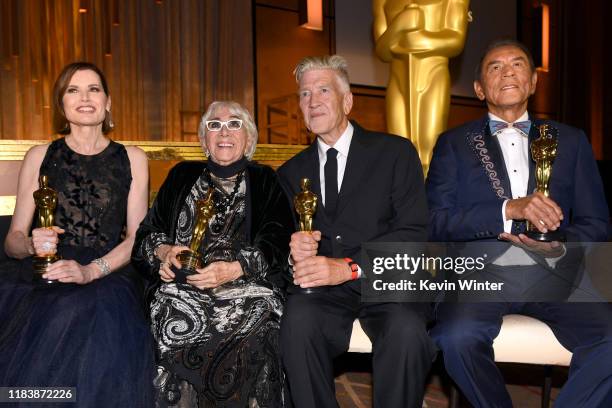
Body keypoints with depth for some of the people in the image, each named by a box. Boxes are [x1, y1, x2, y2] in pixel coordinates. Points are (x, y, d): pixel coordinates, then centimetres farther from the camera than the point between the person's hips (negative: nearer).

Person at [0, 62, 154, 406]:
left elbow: (137, 237, 4)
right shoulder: (40, 157, 13)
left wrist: (91, 270, -13)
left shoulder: (132, 159, 12)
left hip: (108, 276, -1)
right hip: (40, 277, 1)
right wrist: (31, 245, -12)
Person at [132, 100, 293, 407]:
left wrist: (233, 269, -16)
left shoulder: (265, 182, 14)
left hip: (246, 286, -1)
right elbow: (146, 234, 17)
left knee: (255, 321, -30)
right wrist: (164, 251, -5)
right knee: (180, 320, -28)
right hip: (183, 286, 2)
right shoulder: (182, 176, 20)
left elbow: (276, 244, 0)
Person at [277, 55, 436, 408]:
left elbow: (414, 232, -6)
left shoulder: (396, 152, 4)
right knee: (298, 320, -30)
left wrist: (350, 267, -20)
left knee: (406, 330, -32)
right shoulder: (292, 172, 16)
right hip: (323, 290, 2)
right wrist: (294, 251, -14)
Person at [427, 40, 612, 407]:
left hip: (552, 276, 2)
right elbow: (436, 221, -2)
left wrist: (560, 246, -10)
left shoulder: (570, 140, 17)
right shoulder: (454, 144, 11)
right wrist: (508, 209, -15)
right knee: (456, 337, -31)